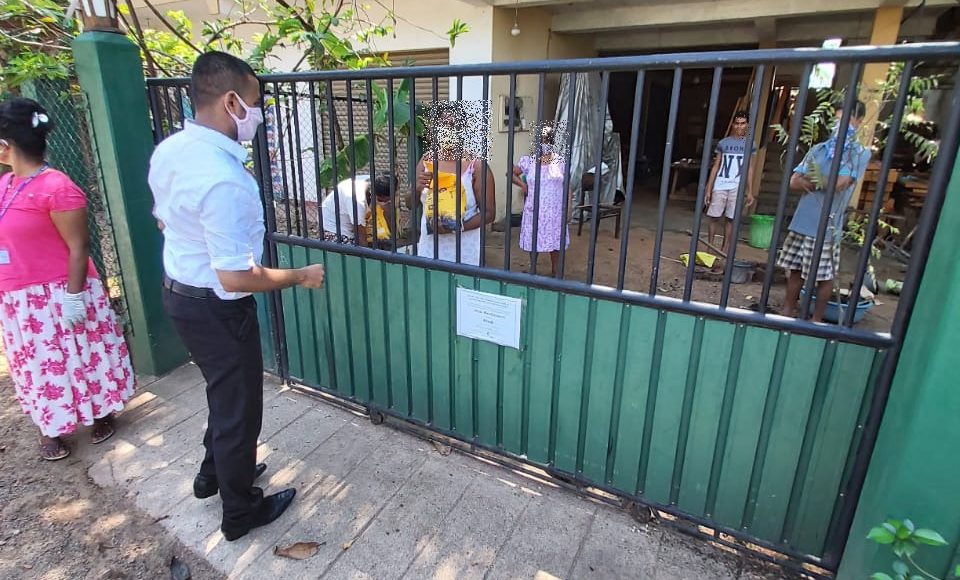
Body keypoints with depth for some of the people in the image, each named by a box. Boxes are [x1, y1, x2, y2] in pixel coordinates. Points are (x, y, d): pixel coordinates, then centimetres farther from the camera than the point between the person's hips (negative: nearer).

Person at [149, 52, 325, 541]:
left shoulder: (169, 150, -1)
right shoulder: (223, 180, -31)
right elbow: (235, 278, -31)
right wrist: (302, 276, -17)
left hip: (177, 290, 9)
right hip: (216, 309, -9)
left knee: (225, 393, 29)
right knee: (238, 408, 11)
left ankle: (213, 473, 51)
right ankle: (241, 512, 34)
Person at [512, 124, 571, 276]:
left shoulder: (560, 161, -1)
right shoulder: (529, 161, -1)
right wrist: (522, 184, -3)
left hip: (555, 210, 0)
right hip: (535, 210, 0)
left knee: (555, 241, 8)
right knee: (534, 241, 9)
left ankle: (554, 271, 26)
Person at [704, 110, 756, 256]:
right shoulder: (723, 143, 6)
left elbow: (749, 169, 8)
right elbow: (716, 166, 6)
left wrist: (749, 191, 2)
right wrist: (708, 189, 0)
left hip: (737, 187, 0)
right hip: (720, 186, 0)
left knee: (730, 219, 4)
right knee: (714, 217, -1)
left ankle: (725, 250, 11)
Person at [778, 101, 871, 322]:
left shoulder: (860, 153, -1)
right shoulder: (818, 149, 11)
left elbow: (840, 184, -13)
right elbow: (794, 182, 3)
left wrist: (812, 181, -1)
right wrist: (818, 182, -11)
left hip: (828, 226, -4)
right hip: (802, 221, 4)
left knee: (824, 276, 4)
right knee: (795, 269, 11)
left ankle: (817, 319, 18)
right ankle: (788, 311, 23)